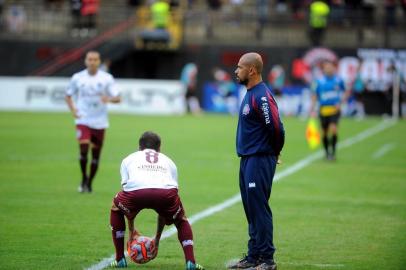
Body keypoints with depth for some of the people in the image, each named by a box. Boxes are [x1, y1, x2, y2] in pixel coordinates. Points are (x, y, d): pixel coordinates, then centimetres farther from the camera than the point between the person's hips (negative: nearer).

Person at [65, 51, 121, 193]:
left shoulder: (107, 78, -1)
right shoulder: (77, 78, 1)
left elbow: (118, 98, -2)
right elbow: (68, 96, 14)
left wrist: (109, 99, -25)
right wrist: (73, 109, -4)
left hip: (99, 122, 1)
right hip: (83, 121, -1)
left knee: (96, 155, 6)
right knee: (83, 150, -19)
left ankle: (89, 183, 22)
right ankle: (84, 178, 3)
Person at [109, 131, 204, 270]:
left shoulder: (128, 159, 37)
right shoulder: (169, 162, 39)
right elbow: (166, 210, 42)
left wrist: (131, 230, 48)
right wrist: (157, 239, 48)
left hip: (136, 191, -1)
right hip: (166, 191, 1)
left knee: (116, 208, 33)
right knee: (181, 220, 31)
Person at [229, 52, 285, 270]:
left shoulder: (262, 97, -18)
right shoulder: (250, 94, 14)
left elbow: (275, 128, -22)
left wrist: (274, 152, -6)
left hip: (259, 161, -10)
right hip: (247, 160, 10)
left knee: (259, 209, -8)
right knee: (251, 210, 14)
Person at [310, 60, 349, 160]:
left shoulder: (338, 80, 1)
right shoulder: (319, 82, 0)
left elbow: (346, 92, 15)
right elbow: (315, 96, 7)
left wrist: (341, 103, 0)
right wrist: (312, 110, 0)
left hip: (334, 109, -1)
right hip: (323, 110, 1)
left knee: (333, 129, -19)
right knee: (324, 132, 5)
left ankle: (333, 151, -7)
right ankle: (327, 152, 24)